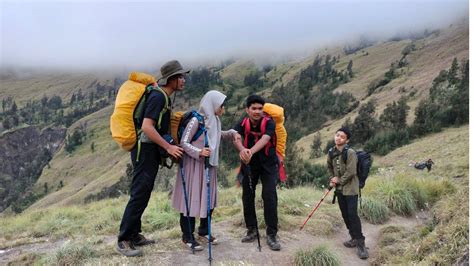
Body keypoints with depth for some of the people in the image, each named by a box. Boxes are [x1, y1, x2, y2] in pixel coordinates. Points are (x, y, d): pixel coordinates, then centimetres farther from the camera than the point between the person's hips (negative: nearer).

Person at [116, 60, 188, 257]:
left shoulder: (164, 97, 14)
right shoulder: (158, 96, -17)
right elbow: (147, 127, -26)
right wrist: (168, 147, -23)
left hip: (151, 150, 10)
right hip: (145, 149, -10)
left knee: (143, 193, 13)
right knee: (139, 194, -7)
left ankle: (134, 235, 23)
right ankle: (123, 241, 1)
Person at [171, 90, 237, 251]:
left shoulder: (214, 120, 7)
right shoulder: (196, 120, -17)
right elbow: (183, 143, -16)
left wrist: (231, 133, 9)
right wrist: (199, 152, -29)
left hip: (209, 165, 8)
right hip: (194, 165, -8)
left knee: (209, 199, 14)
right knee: (192, 199, 0)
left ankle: (203, 231, 31)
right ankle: (187, 236, 14)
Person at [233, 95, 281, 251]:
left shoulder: (269, 123, -18)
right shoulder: (242, 123, -11)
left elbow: (264, 139, -37)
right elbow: (236, 139, -31)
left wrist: (251, 151, -56)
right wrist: (242, 150, -54)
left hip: (268, 165, -3)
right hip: (249, 165, 3)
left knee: (270, 197, -11)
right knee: (247, 197, 6)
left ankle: (272, 234, 1)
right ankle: (252, 230, 22)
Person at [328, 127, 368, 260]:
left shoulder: (350, 153, -16)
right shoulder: (331, 152, 4)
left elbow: (351, 172, -21)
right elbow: (329, 167, 19)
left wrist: (339, 181, -10)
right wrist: (332, 179, 4)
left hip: (350, 188, -7)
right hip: (339, 189, 7)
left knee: (352, 214, -12)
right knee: (345, 215, 11)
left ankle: (361, 243, -3)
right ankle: (354, 238, 26)